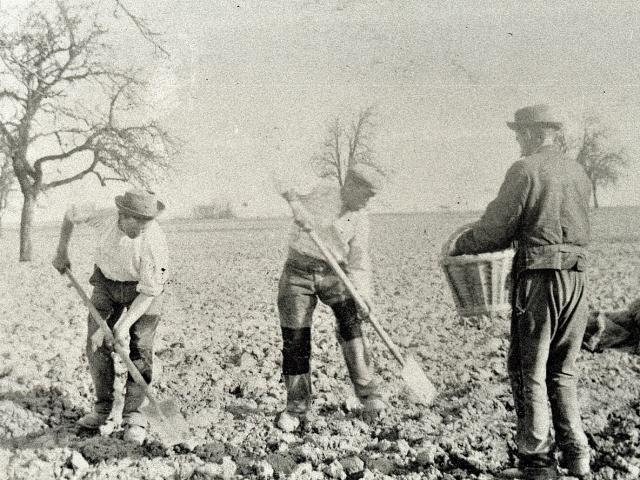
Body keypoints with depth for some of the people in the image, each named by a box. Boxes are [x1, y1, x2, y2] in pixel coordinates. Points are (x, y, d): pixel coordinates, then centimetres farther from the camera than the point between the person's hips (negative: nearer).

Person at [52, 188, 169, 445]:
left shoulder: (155, 241, -34)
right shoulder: (104, 217, -26)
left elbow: (149, 292, -28)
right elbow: (72, 213, -3)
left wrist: (125, 324, -35)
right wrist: (62, 251, 1)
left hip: (142, 287, -3)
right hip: (106, 280, 3)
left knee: (140, 348, -13)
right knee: (97, 343, -3)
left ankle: (133, 413, -7)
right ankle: (103, 408, 10)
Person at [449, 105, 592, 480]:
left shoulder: (525, 170, -6)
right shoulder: (579, 173, 14)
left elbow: (496, 228, -8)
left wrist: (461, 246, 9)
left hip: (539, 277, -7)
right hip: (578, 276, 7)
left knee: (529, 371, 2)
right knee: (563, 372, 15)